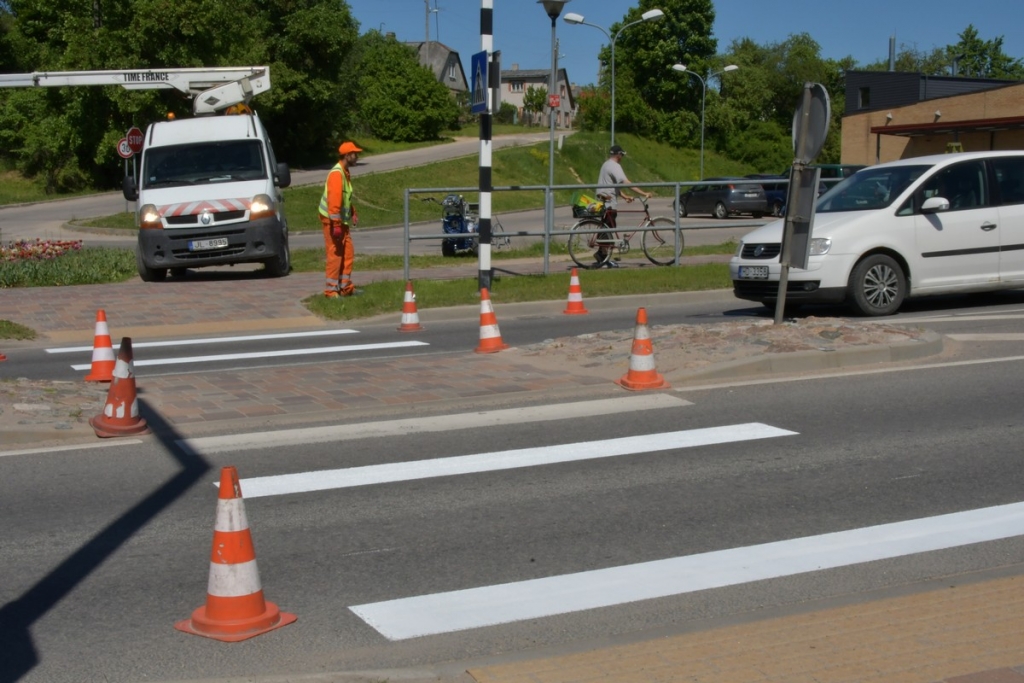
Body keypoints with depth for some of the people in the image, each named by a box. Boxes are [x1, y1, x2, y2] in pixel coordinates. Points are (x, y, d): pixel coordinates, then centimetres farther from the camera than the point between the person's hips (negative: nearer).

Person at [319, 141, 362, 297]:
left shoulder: (345, 173, 11)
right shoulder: (337, 174, -20)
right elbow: (334, 200, -26)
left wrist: (352, 213, 19)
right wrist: (336, 225, -28)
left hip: (342, 221, 10)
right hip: (332, 220, -10)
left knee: (348, 253, 12)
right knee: (335, 255, -7)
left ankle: (346, 287, 19)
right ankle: (330, 290, -2)